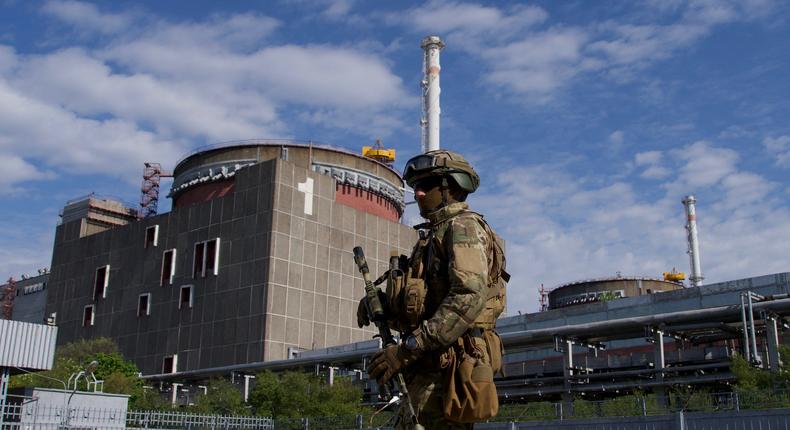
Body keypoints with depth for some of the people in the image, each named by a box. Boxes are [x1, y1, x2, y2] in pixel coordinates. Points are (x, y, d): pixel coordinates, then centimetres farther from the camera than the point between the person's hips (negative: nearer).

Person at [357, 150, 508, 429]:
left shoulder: (463, 226, -6)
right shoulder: (434, 234, 24)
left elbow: (469, 297, -22)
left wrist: (408, 348, -24)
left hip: (448, 368, -10)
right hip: (427, 370, 10)